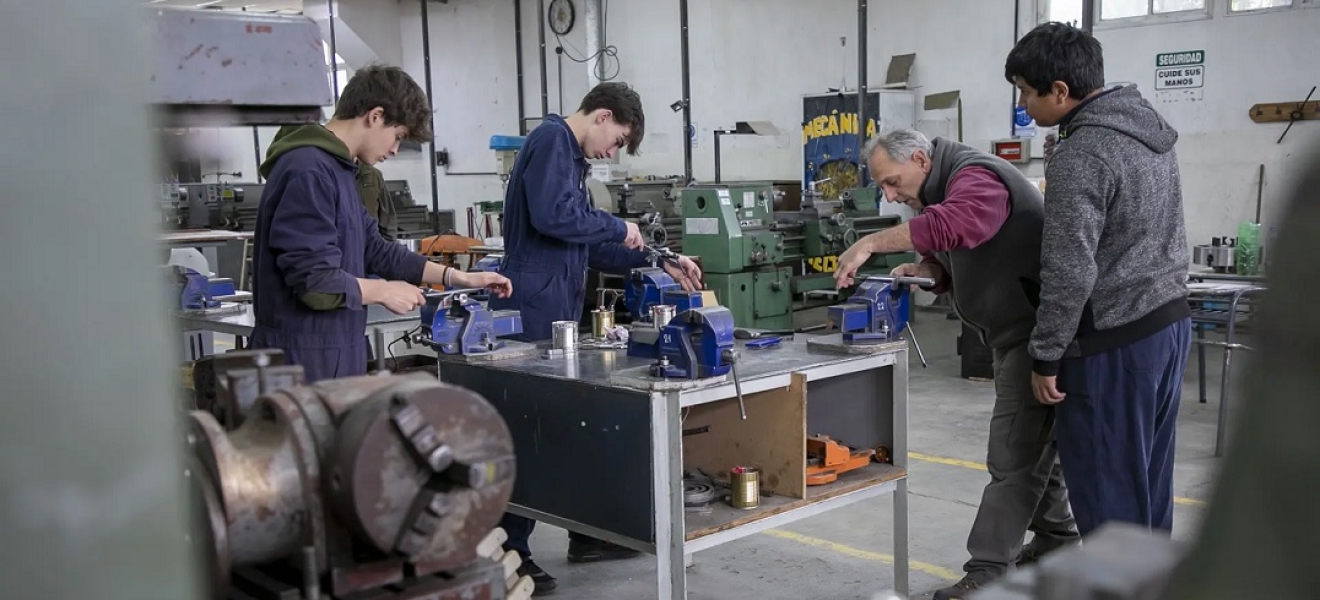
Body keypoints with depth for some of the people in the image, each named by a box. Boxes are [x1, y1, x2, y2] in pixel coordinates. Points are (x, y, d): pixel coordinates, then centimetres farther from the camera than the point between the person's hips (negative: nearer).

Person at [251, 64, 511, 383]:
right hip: (304, 358, -10)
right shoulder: (308, 171, -18)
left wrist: (459, 277, 17)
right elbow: (315, 282, -24)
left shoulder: (337, 168, 13)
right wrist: (384, 291, -9)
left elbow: (374, 249, 20)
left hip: (335, 354, 10)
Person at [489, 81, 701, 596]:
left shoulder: (571, 155, 21)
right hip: (533, 310, -10)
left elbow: (588, 245, 23)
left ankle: (584, 534, 27)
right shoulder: (552, 138, -9)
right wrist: (618, 227, -10)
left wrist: (657, 262, 19)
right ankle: (510, 554, 4)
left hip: (557, 311, 10)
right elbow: (553, 216, -24)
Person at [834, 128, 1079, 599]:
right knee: (1032, 442, 20)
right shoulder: (943, 189, 13)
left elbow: (951, 225, -41)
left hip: (1039, 331, -11)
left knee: (1013, 455, -9)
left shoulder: (976, 177, -19)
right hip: (1016, 333, 11)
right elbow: (965, 264, 16)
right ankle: (1057, 541, 35)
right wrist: (927, 271, -5)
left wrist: (871, 243, -42)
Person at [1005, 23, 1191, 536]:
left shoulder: (1081, 155, -19)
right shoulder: (1149, 127, 11)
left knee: (1107, 489, 0)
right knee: (1148, 480, 17)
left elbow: (1069, 273, -22)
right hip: (1169, 322, 10)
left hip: (1114, 342, -9)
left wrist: (1045, 357, -12)